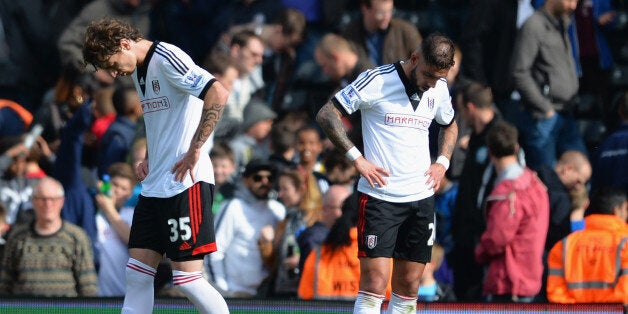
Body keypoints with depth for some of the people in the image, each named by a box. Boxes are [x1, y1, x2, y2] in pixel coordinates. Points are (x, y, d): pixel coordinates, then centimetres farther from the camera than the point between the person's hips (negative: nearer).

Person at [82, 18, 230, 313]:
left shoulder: (167, 59, -13)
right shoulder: (138, 71, 16)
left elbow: (218, 93, -25)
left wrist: (194, 150, -22)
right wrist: (148, 160, 15)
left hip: (185, 183, -10)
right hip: (154, 186, 10)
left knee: (187, 278, -9)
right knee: (137, 272, 5)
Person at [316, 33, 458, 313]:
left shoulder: (439, 89, 8)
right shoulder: (376, 81, -11)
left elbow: (450, 125, 29)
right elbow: (326, 115, -8)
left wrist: (443, 162, 12)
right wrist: (357, 158, -13)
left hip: (422, 196, 6)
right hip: (379, 195, -6)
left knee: (408, 287, 6)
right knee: (374, 285, -12)